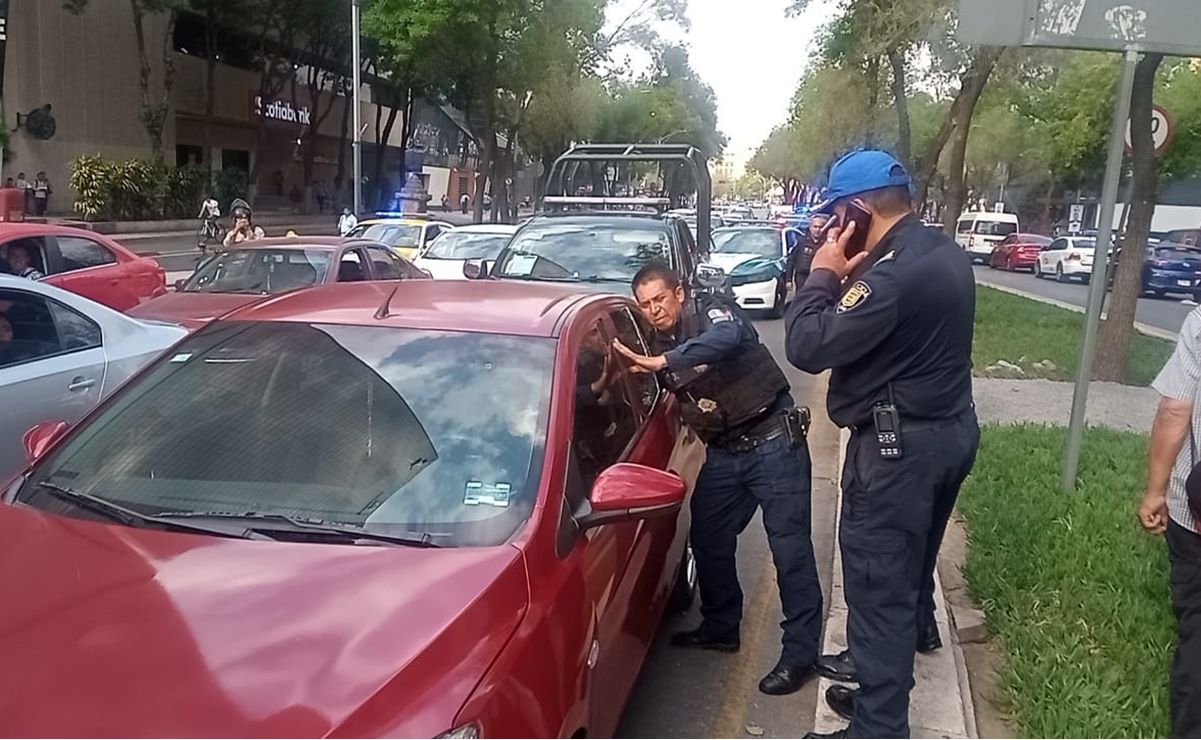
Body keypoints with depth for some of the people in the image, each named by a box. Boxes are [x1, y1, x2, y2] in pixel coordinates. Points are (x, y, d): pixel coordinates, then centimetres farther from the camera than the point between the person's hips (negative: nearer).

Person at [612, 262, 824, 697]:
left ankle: (800, 653, 1)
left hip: (773, 441, -8)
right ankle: (720, 627, 32)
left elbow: (727, 337, -36)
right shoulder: (661, 346, 10)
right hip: (724, 453, 8)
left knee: (789, 547, -7)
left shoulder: (711, 311, -10)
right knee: (708, 539, 12)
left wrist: (663, 362, -41)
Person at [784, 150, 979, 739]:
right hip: (950, 428, 10)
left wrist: (823, 275, -11)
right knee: (911, 560, 28)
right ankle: (912, 637, 49)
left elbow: (808, 347, -24)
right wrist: (850, 276, 1)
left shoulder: (892, 275, -26)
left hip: (900, 445, -10)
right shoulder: (944, 253, 6)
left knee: (879, 585, -3)